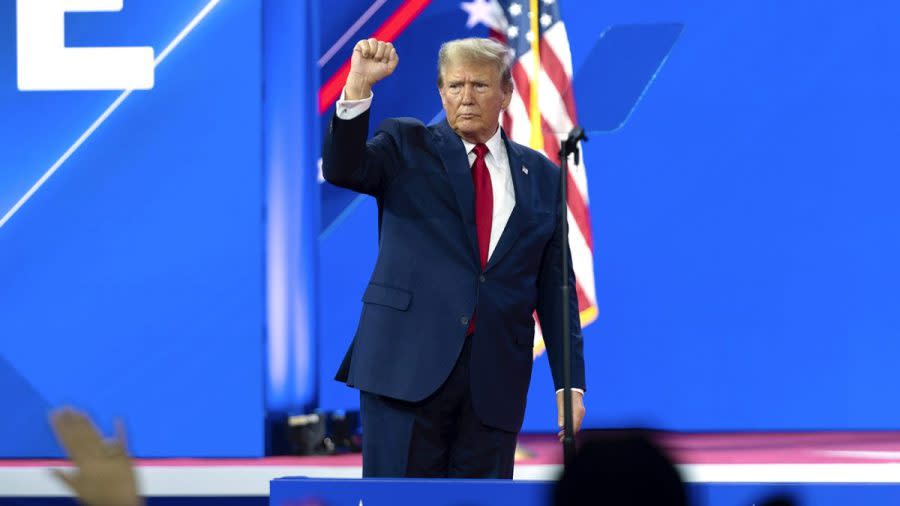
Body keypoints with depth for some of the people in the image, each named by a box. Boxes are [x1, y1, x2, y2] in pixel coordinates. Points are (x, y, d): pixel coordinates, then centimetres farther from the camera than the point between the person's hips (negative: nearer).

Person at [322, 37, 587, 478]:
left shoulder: (541, 177, 13)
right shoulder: (407, 147, 8)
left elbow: (556, 288, 13)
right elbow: (342, 170, -11)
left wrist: (570, 381, 7)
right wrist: (359, 85, -24)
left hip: (494, 376, 2)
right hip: (408, 363, -2)